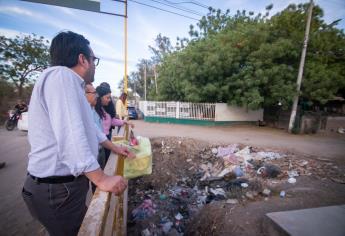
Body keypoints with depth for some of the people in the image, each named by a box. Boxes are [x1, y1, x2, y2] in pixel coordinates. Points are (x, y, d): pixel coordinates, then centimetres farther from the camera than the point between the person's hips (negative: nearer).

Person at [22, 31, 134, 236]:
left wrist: (114, 147, 23)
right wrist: (102, 179, -27)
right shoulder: (61, 75, -21)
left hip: (68, 183, 9)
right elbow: (71, 135, -31)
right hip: (58, 188, -9)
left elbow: (87, 126, 19)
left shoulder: (73, 85, 12)